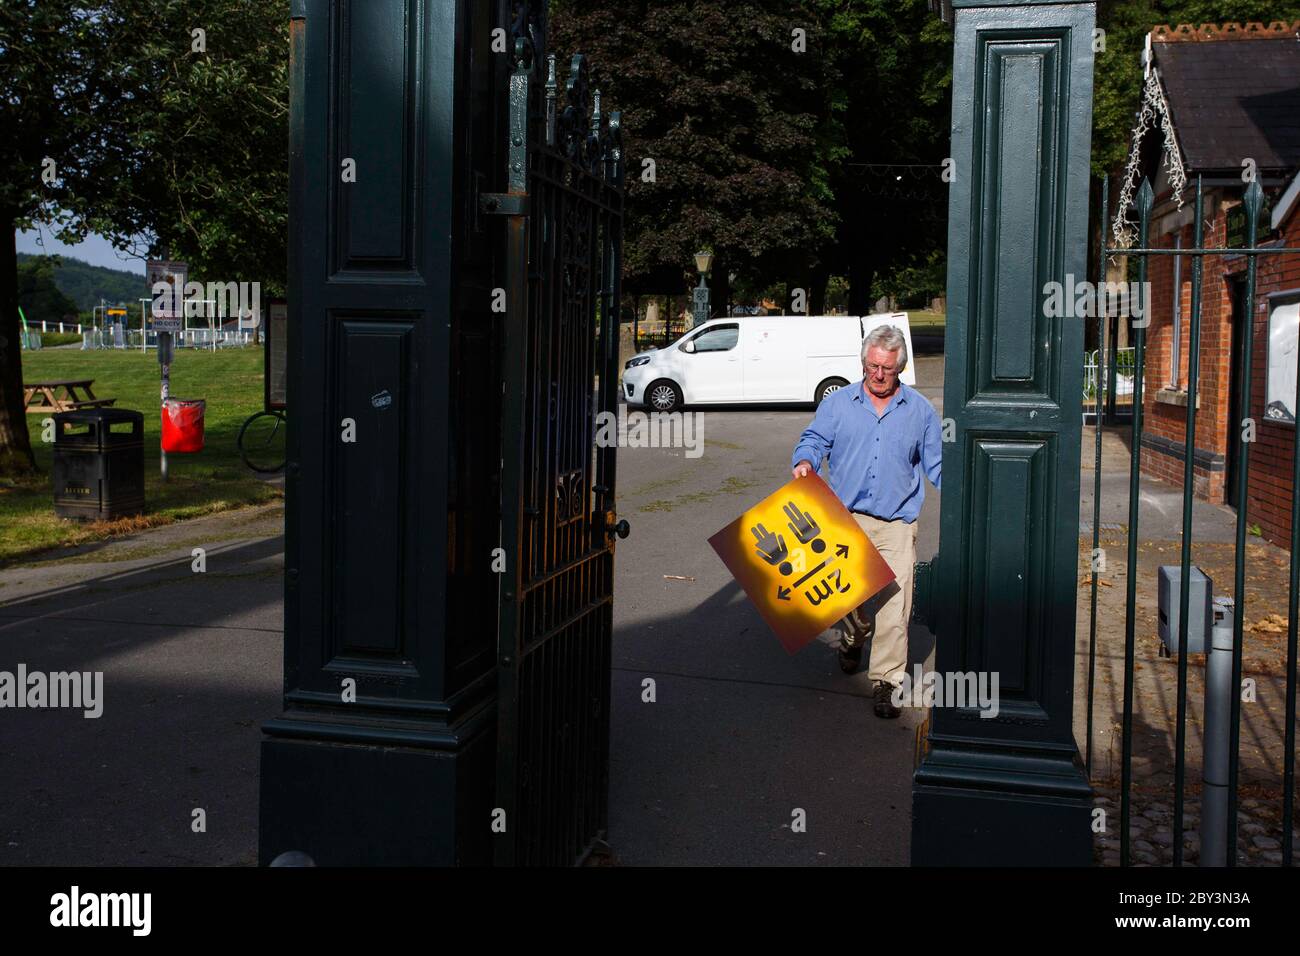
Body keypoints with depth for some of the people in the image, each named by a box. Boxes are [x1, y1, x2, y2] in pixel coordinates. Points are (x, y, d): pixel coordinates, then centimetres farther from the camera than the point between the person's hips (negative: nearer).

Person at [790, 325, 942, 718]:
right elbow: (814, 440, 5)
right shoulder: (837, 403, 6)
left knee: (894, 603, -9)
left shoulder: (920, 410, 7)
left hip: (897, 524, -1)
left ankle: (886, 681, 0)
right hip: (845, 519, 1)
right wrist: (805, 462, -18)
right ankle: (852, 641, 43)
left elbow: (937, 461, 11)